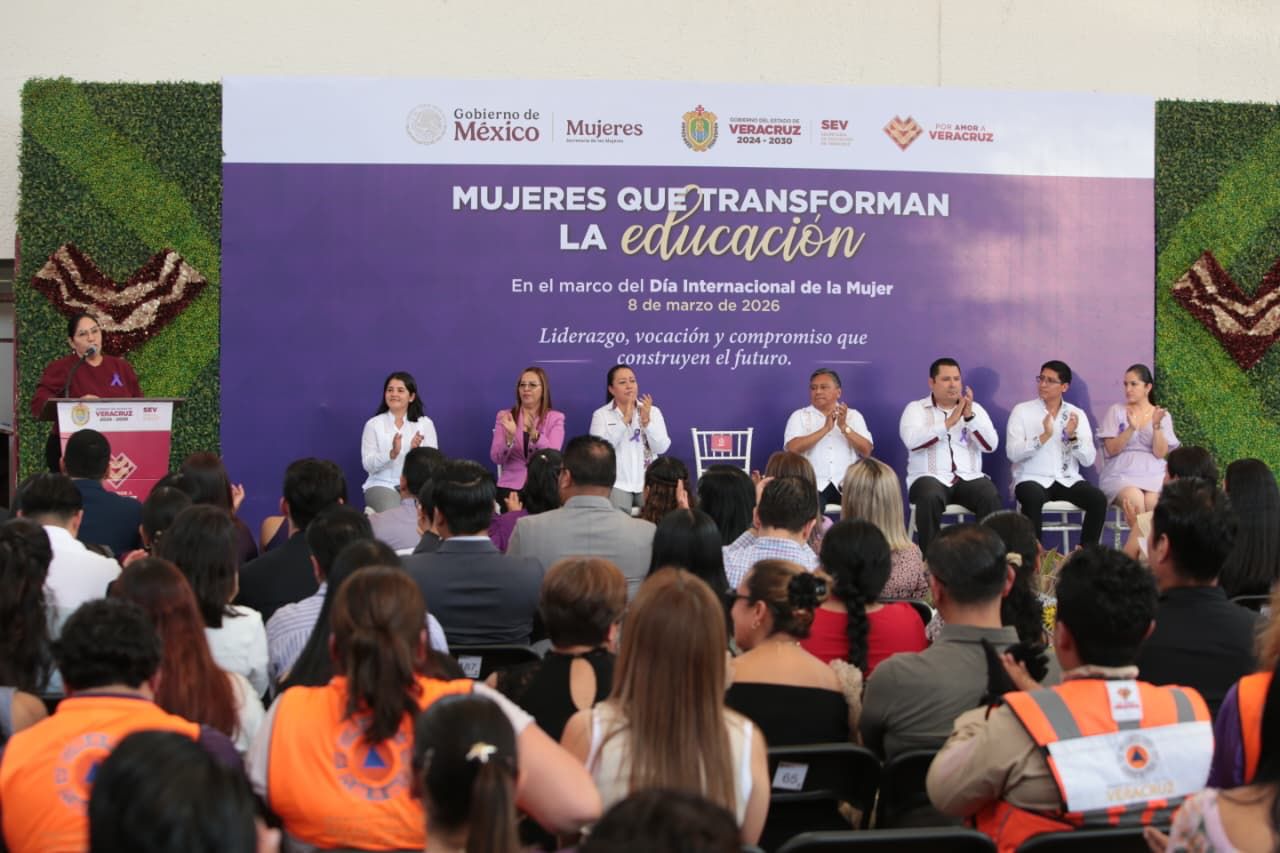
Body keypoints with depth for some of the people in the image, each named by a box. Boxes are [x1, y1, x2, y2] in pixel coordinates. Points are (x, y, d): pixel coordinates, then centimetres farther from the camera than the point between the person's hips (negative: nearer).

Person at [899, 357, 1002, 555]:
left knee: (990, 496, -29)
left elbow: (991, 446, 1)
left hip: (969, 478, 2)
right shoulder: (916, 409, 7)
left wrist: (970, 416, -12)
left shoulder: (975, 408, 14)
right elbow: (912, 440, -13)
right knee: (930, 497, -36)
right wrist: (949, 422, -18)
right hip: (931, 478, -2)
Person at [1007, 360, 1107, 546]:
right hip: (1032, 478, -3)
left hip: (1068, 480, 3)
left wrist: (1073, 436, -16)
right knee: (1033, 499, -36)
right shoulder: (1022, 411, 2)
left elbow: (1088, 459, 1)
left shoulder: (1077, 414, 9)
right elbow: (1012, 452, -11)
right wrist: (1044, 436, -21)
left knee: (1098, 499, -24)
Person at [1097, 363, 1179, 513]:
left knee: (1152, 502, -32)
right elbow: (1111, 450, -3)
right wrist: (1131, 428, -17)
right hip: (1121, 474, -1)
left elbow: (1160, 453, -1)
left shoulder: (1163, 416, 10)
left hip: (1153, 475, 1)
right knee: (1135, 501, -33)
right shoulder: (1116, 411, 6)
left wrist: (1157, 426, -15)